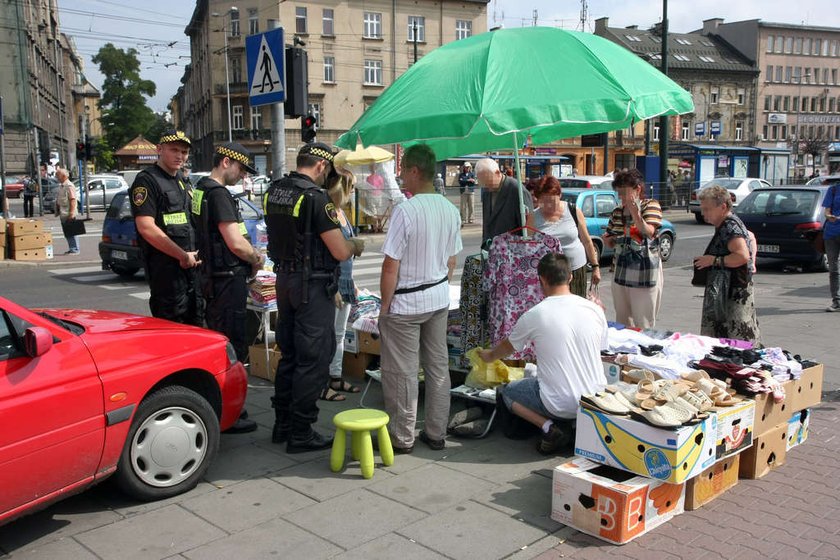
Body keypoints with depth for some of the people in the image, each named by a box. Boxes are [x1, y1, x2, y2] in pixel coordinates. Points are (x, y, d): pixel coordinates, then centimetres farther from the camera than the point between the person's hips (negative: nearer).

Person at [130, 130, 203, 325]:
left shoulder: (183, 182, 19)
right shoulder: (146, 181, -9)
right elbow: (146, 228, -18)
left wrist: (194, 255, 7)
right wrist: (183, 256, -15)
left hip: (191, 264, 9)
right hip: (166, 268, -9)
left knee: (196, 323, 15)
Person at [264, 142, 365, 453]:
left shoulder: (273, 192, 6)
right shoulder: (316, 197, -19)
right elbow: (340, 252, -19)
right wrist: (355, 244, 3)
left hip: (284, 280, 8)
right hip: (313, 286, -8)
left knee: (289, 354, 18)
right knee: (313, 360, 1)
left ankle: (282, 424, 27)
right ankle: (300, 433, 8)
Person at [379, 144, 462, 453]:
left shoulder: (405, 210, -20)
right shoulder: (450, 210, 2)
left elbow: (391, 266, -19)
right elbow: (451, 261, 9)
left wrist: (385, 304, -8)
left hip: (405, 302, -7)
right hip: (439, 298, 7)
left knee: (402, 372, 5)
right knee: (438, 366, 14)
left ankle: (402, 437, 17)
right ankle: (436, 433, 25)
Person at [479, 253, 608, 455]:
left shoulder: (534, 315, -9)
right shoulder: (595, 310, -1)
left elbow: (507, 347, 10)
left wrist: (489, 356, 35)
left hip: (559, 405, -5)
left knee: (506, 391, 18)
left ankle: (550, 427, -1)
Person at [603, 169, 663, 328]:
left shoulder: (650, 205, -5)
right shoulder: (617, 211, 10)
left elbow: (649, 233, -21)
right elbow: (610, 243, 19)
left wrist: (635, 212, -35)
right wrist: (607, 239, -4)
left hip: (644, 275, -6)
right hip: (621, 273, 6)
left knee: (643, 326, -2)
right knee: (622, 324, 11)